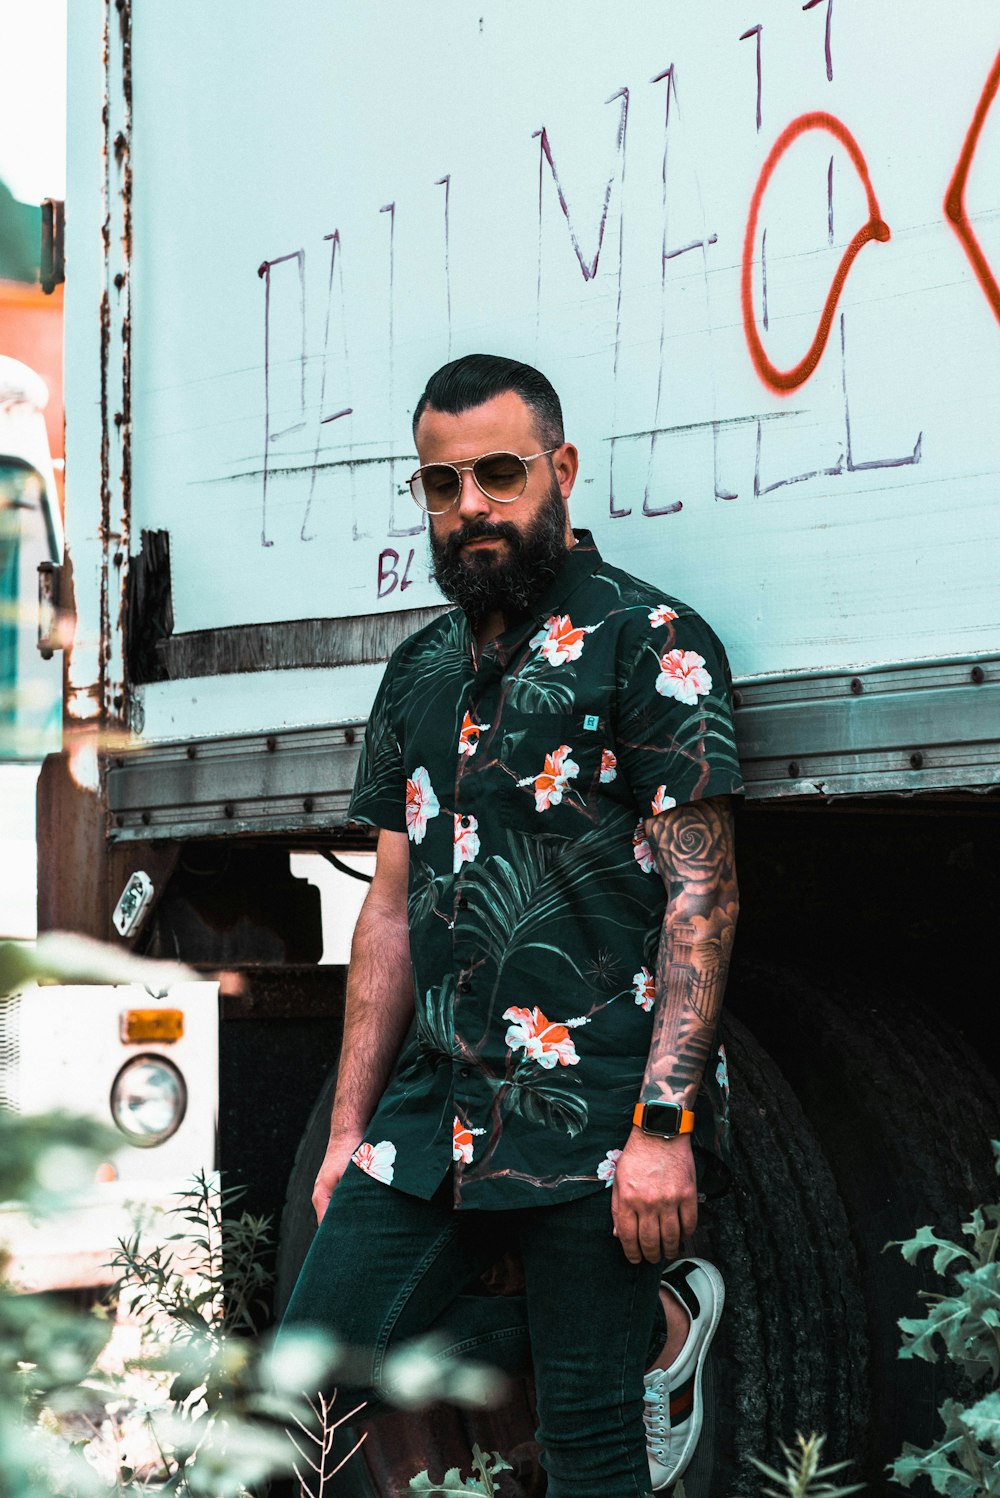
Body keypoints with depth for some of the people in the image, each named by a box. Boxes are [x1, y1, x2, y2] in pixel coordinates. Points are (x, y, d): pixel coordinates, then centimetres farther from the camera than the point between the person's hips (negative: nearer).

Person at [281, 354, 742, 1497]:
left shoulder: (650, 643, -5)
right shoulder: (419, 674, 15)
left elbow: (702, 896, -11)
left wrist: (663, 1124, -18)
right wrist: (349, 1129, 13)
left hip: (598, 1108, -7)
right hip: (439, 1107, 7)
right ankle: (655, 1322, 13)